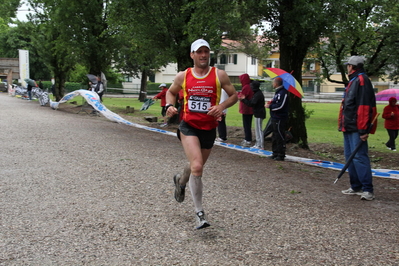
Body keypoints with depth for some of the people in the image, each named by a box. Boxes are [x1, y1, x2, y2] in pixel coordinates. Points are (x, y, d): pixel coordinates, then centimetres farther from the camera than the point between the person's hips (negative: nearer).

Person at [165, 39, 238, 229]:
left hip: (209, 129, 2)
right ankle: (199, 212, -10)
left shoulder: (219, 75, -3)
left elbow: (234, 95, 3)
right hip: (188, 127, -2)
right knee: (197, 167, -20)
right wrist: (169, 105, -5)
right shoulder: (183, 76, 0)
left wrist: (222, 106, -16)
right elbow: (171, 92, 16)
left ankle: (181, 181, 57)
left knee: (197, 166, 20)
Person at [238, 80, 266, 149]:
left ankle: (260, 146, -1)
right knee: (257, 130, 16)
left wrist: (243, 99, -16)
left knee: (259, 130, -6)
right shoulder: (258, 93, 14)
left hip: (259, 114, -11)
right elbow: (252, 102, 14)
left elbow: (251, 104, -23)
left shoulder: (258, 94, -19)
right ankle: (258, 144, 24)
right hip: (258, 113, 11)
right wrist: (244, 99, 6)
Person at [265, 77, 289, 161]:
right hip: (275, 118, 11)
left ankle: (281, 155, 0)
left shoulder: (283, 92, -17)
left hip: (280, 119, -11)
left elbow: (280, 106, -22)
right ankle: (275, 153, 26)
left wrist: (270, 106, -12)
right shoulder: (277, 92, 16)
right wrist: (271, 103, 8)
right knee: (274, 137, 16)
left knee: (280, 137, -5)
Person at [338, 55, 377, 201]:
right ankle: (356, 187, 20)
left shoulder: (361, 80, -12)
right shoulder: (353, 81, 18)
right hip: (348, 127, 10)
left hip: (356, 129, -10)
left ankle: (368, 190, -7)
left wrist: (363, 130, -24)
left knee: (359, 157, -11)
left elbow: (364, 106, -20)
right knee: (350, 156, 13)